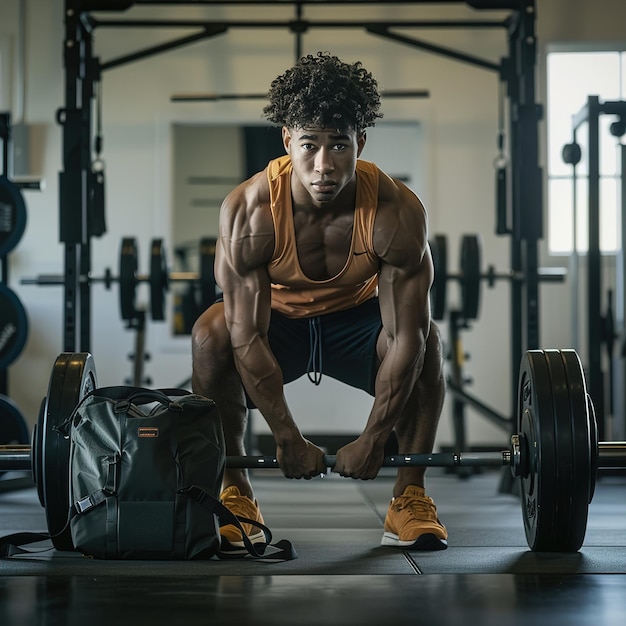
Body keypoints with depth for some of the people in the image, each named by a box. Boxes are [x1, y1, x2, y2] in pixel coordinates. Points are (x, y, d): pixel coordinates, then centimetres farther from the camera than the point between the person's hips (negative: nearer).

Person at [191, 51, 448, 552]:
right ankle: (234, 493, -13)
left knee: (426, 340, -30)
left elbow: (406, 336, -28)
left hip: (356, 318, 0)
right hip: (278, 320, 0)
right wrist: (288, 439, -29)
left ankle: (411, 497, -13)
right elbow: (247, 337, -30)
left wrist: (373, 440, -28)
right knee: (211, 335, -31)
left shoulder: (397, 212, -31)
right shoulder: (248, 211, -33)